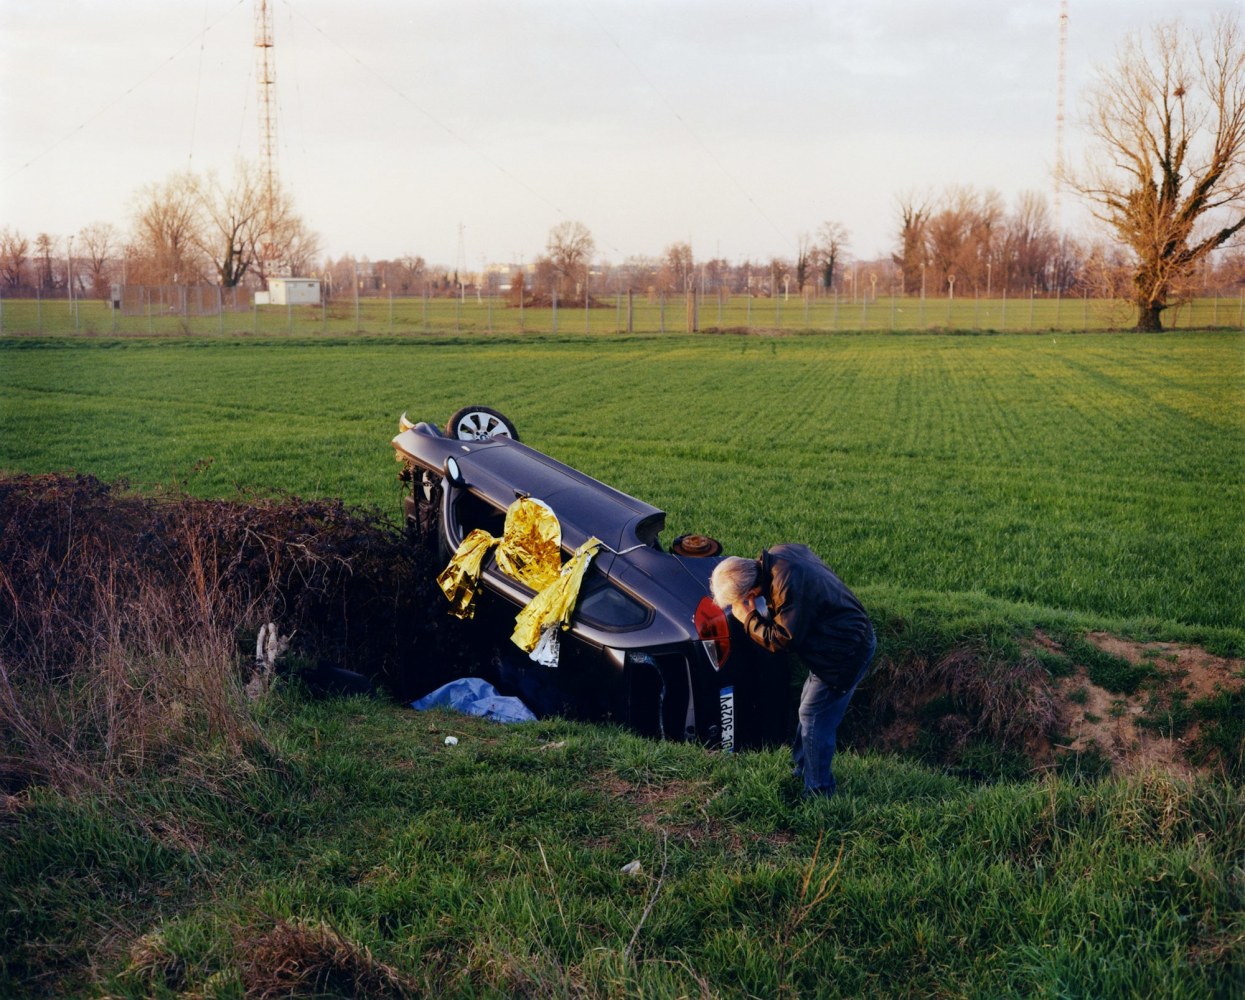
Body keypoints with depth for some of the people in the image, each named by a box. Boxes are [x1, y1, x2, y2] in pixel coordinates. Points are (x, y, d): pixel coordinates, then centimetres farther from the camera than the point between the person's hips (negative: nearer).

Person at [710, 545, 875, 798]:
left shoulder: (788, 588, -32)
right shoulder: (776, 555, -5)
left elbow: (783, 641, -24)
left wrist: (749, 618, -10)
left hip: (846, 652, -10)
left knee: (814, 718, -2)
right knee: (809, 708, 21)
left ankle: (817, 791, 10)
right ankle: (802, 770, 35)